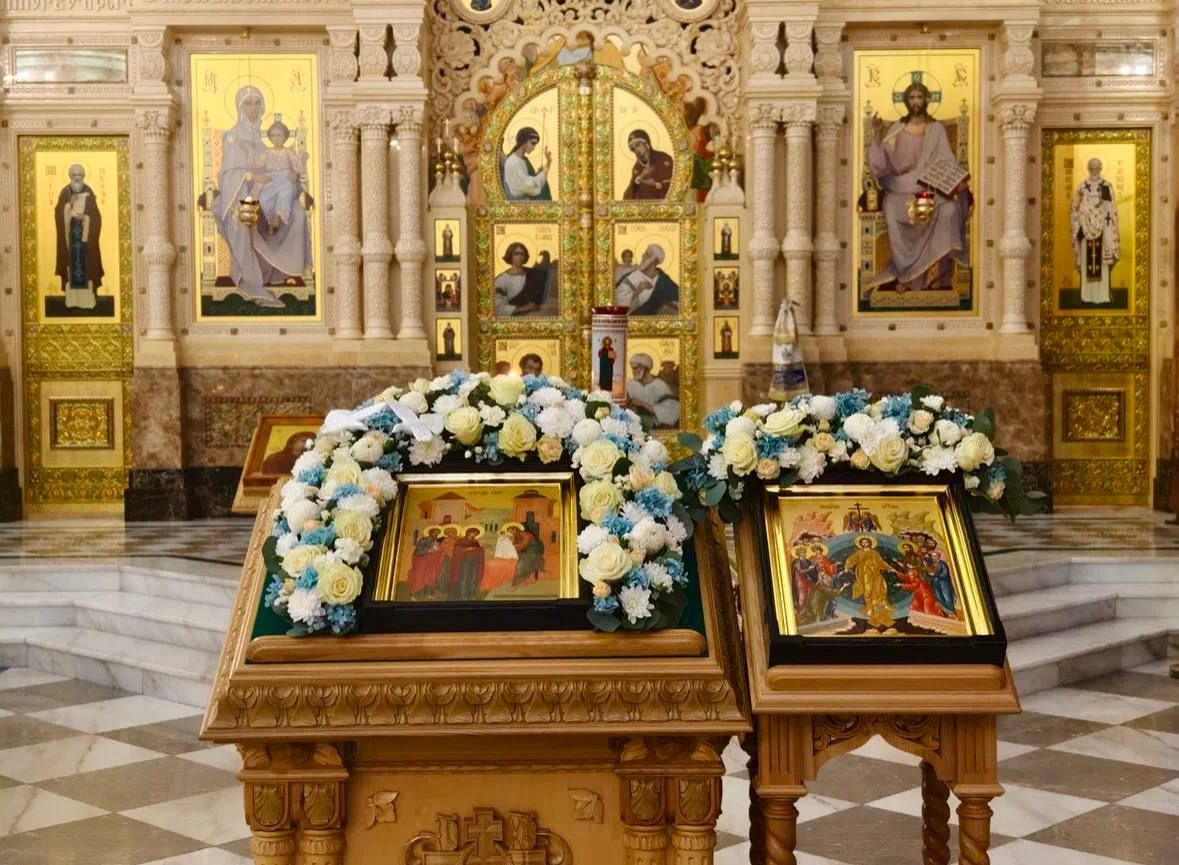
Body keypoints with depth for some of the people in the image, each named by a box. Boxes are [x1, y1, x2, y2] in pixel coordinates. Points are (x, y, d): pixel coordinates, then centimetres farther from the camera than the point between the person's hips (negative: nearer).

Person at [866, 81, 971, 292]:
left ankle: (936, 272, -25)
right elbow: (881, 164, 0)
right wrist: (877, 134, -12)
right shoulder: (896, 129, 8)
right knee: (893, 213, -34)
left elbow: (946, 161, 0)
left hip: (932, 188, 0)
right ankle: (905, 273, -23)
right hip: (901, 189, 0)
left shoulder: (936, 129, 8)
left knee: (949, 209, -32)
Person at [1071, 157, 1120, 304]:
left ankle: (1102, 294, 1)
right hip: (1086, 226, 1)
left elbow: (1112, 208, 1)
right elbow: (1076, 208, 6)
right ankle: (1087, 295, 4)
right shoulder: (1082, 186, 6)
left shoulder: (1107, 186, 3)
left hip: (1102, 227, -1)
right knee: (1087, 261, 0)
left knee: (1103, 261, -2)